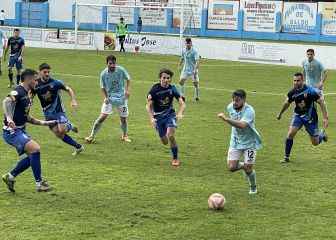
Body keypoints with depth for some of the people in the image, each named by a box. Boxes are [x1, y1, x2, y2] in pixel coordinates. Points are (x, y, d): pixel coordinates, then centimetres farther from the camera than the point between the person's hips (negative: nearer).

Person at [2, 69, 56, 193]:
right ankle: (39, 183, -14)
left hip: (20, 131, 10)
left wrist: (43, 123, 20)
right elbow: (6, 102, -35)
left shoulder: (26, 94, 15)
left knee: (31, 156, 10)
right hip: (12, 131, -10)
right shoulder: (19, 92, -15)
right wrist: (9, 118, -49)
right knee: (35, 148, -22)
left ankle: (10, 177, 22)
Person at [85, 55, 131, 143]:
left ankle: (125, 136, 32)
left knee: (123, 118, 6)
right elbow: (103, 87, 1)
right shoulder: (103, 74, -11)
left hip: (121, 97, 1)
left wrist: (127, 90, -7)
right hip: (109, 97, -1)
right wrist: (105, 97, -12)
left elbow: (128, 79, 5)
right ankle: (92, 136, -4)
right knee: (103, 116, -11)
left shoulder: (121, 70, -12)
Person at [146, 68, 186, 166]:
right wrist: (151, 118, -24)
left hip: (170, 114, 0)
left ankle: (175, 158, -6)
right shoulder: (155, 89, -12)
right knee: (164, 142, 5)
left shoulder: (172, 88, -7)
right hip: (158, 117, 0)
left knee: (170, 135, -24)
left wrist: (180, 113, -26)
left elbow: (182, 103, -6)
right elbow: (148, 105, -10)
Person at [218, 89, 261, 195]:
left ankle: (253, 187, 25)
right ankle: (244, 165, 28)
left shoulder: (249, 111, -28)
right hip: (235, 141, 5)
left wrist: (225, 119, -47)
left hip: (249, 142, -5)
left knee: (248, 169, -6)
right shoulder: (230, 107, -8)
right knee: (231, 167, -6)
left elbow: (242, 125, -45)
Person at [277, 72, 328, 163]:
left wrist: (325, 118, -22)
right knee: (290, 134, -17)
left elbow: (321, 103, -17)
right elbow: (287, 103, 12)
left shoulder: (311, 91, -24)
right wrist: (280, 113, 25)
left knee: (315, 143, 5)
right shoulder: (292, 92, -9)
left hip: (310, 117, -3)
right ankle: (286, 157, -4)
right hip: (298, 115, 3)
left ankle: (322, 134, 42)